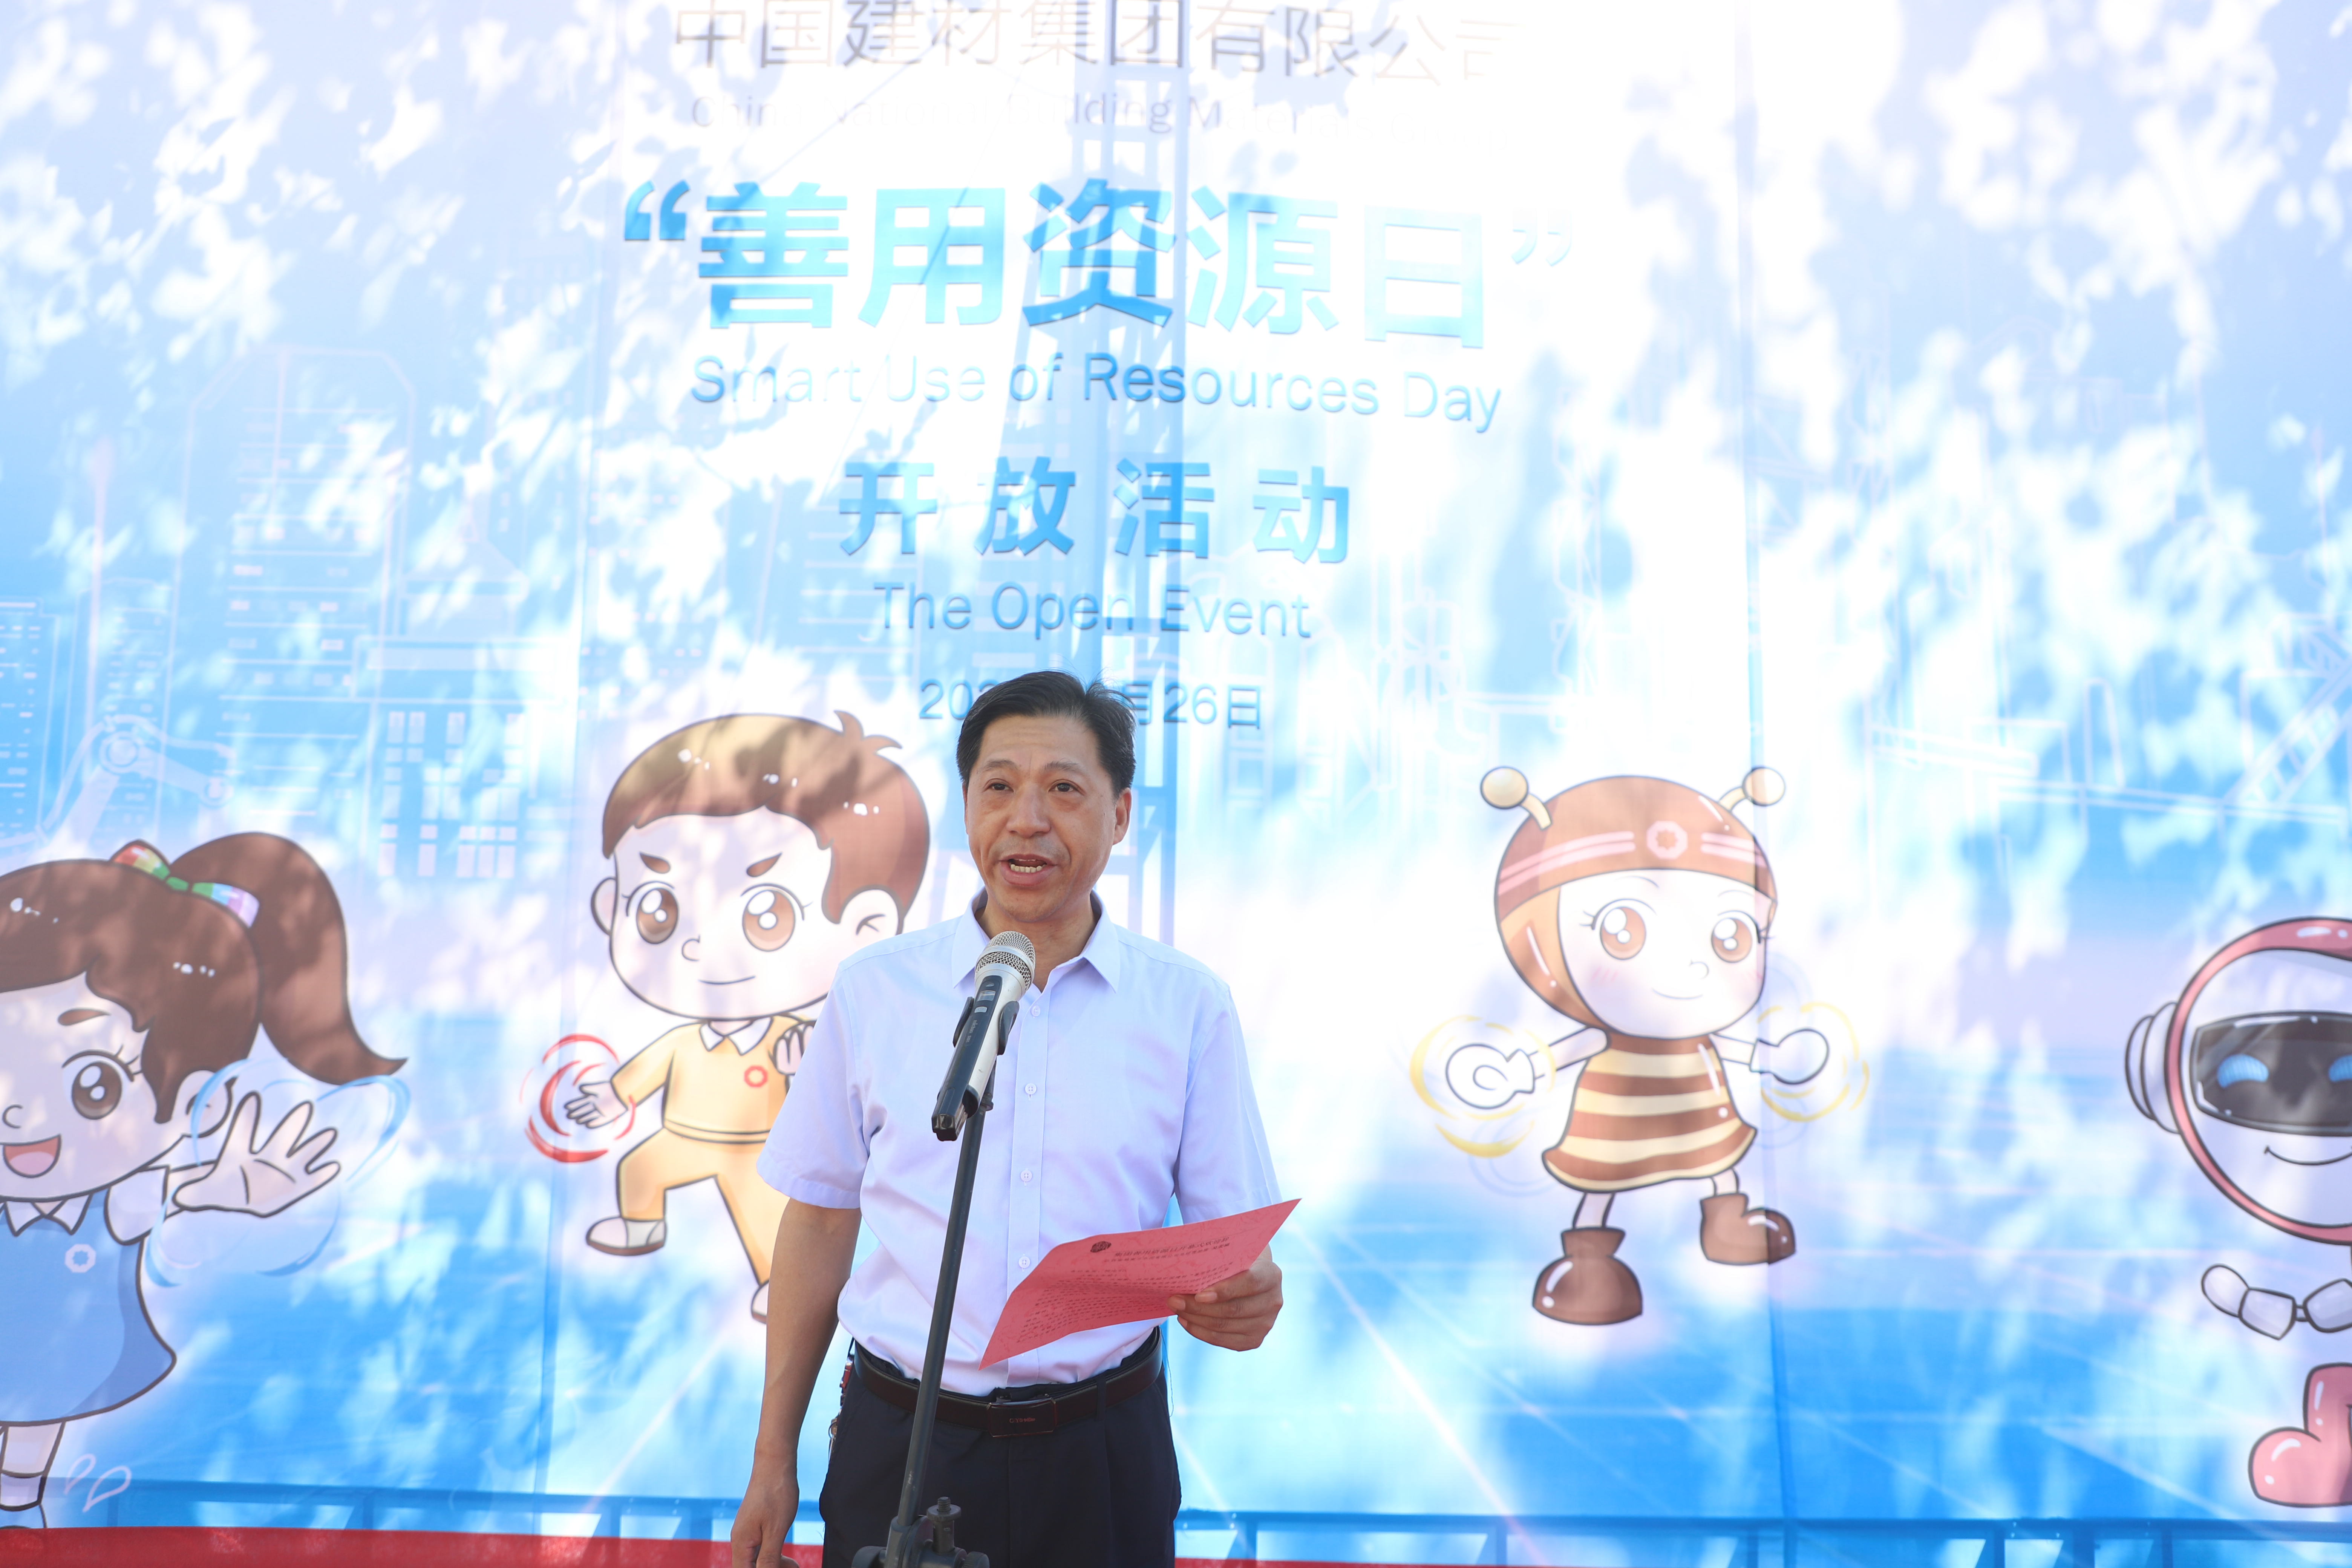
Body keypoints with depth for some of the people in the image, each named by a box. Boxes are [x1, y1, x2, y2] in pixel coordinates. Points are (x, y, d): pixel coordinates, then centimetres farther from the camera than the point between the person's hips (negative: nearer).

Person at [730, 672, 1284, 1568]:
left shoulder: (1188, 1006, -2)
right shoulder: (873, 989, 0)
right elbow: (821, 1220, 5)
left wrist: (1246, 1297, -23)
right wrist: (773, 1463, 7)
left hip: (1102, 1457, 0)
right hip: (900, 1448, 0)